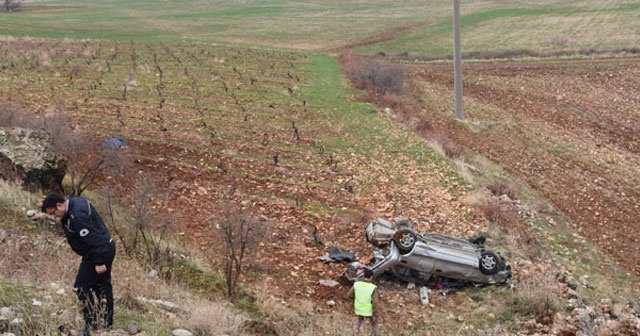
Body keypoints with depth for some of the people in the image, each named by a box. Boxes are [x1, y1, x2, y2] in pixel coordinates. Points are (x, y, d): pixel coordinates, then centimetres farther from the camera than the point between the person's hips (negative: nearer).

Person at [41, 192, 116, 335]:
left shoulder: (77, 216, -25)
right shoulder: (75, 202, 8)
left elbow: (92, 239, -27)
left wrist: (99, 262, -24)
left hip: (99, 252, -11)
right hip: (107, 248, 11)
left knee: (82, 287, -4)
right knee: (103, 285, 16)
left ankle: (92, 325, 0)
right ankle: (107, 324, 25)